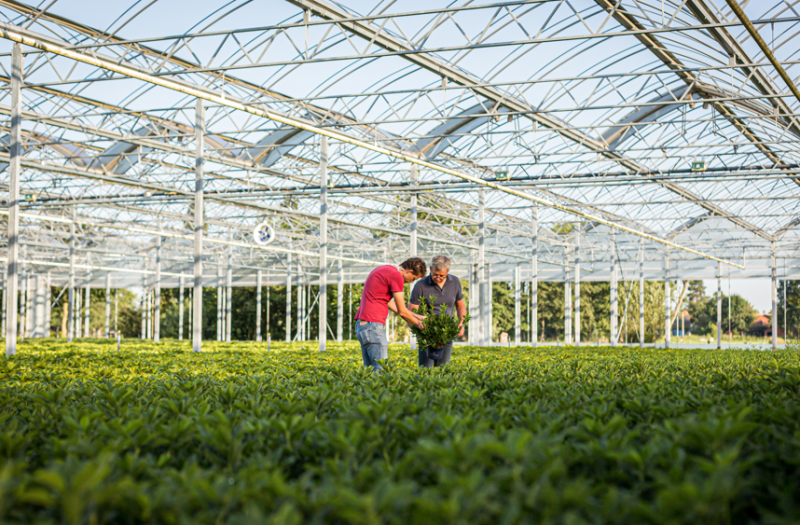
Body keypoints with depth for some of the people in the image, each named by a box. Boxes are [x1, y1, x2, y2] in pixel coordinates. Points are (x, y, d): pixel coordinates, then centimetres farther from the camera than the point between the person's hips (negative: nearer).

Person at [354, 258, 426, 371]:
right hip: (373, 325, -10)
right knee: (382, 369, -12)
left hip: (362, 324, 10)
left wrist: (413, 316, 28)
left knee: (369, 368, 10)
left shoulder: (382, 270, 20)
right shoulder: (397, 276, -10)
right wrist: (418, 323, 11)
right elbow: (401, 311, -6)